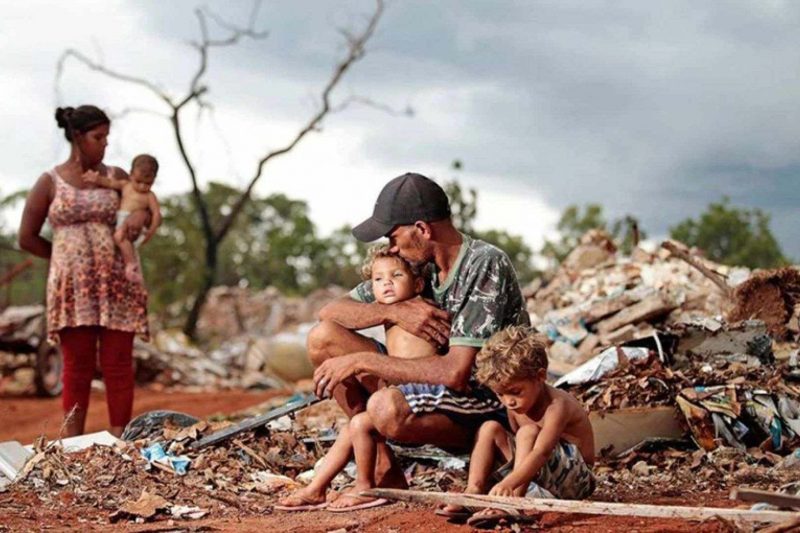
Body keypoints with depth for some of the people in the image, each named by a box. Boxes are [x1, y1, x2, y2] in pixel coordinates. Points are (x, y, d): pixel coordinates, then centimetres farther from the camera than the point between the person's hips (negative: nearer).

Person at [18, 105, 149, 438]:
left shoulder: (116, 177, 8)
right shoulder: (50, 183, 2)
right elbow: (27, 238, 5)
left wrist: (142, 217, -4)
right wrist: (68, 257, 4)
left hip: (115, 285, 2)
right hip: (71, 287, -1)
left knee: (118, 365, 0)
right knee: (77, 367, 3)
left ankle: (120, 441, 5)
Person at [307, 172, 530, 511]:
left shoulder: (486, 266, -20)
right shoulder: (418, 263, 3)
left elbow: (456, 373, -29)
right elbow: (330, 312, 5)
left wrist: (361, 362, -24)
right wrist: (395, 311, -15)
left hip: (492, 408, -8)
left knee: (385, 409, -38)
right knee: (322, 338, -1)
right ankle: (383, 468, -1)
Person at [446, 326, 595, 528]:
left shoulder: (556, 406, -26)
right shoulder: (515, 405, -1)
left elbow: (541, 453, -40)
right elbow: (519, 446, 5)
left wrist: (507, 484, -54)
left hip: (575, 480, -8)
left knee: (528, 433, -31)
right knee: (490, 429, -4)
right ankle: (473, 494, -16)